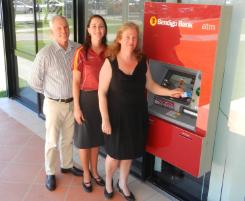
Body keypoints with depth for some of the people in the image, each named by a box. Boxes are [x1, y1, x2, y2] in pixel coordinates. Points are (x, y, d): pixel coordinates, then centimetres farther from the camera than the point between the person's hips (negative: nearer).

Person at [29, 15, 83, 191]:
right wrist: (52, 93, 0)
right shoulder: (45, 54, -19)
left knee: (68, 138, 20)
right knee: (52, 141, 11)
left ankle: (67, 165, 41)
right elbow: (35, 82, -10)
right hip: (54, 104, -3)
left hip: (73, 103, 4)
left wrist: (75, 91, 5)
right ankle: (50, 173, 29)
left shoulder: (78, 49, -8)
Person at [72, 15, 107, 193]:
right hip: (86, 98, -3)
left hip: (103, 98, 4)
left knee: (97, 137, 18)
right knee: (84, 138, 10)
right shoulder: (82, 53, -10)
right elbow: (76, 82, -8)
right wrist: (76, 107, -11)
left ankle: (94, 170, 38)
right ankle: (86, 174, 30)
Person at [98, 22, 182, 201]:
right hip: (117, 116, -4)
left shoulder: (142, 62, -2)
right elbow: (102, 93, -13)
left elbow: (150, 85, 8)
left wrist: (169, 92, -4)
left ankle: (123, 184, 42)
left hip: (137, 116, 4)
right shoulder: (110, 63, -15)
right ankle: (108, 182, 40)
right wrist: (105, 119, -15)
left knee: (129, 153, 18)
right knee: (115, 153, 10)